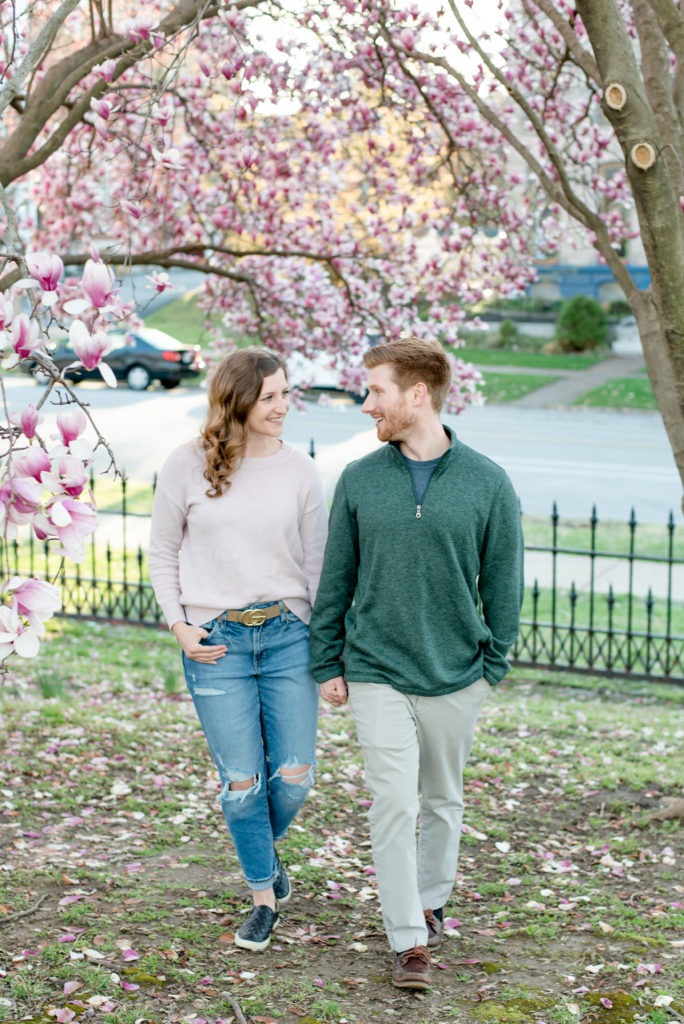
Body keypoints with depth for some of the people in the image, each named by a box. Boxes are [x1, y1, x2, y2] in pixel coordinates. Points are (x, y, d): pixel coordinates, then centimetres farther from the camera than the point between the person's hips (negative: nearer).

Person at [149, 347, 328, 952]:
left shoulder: (300, 471, 2)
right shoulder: (187, 466, -2)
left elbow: (318, 563, 7)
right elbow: (162, 553, 7)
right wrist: (180, 627, -2)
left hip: (287, 635, 1)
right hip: (215, 641, -1)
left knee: (294, 777, 2)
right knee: (241, 782, 1)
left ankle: (268, 847, 35)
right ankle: (263, 897, 21)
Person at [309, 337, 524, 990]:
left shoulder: (487, 483, -4)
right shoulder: (359, 481, -1)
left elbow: (503, 581, 3)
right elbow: (336, 579, 5)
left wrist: (493, 663, 0)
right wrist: (327, 665, 5)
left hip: (455, 676, 1)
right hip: (377, 673, 0)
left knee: (443, 800, 15)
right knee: (393, 803, -6)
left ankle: (429, 902, 36)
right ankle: (409, 942, 3)